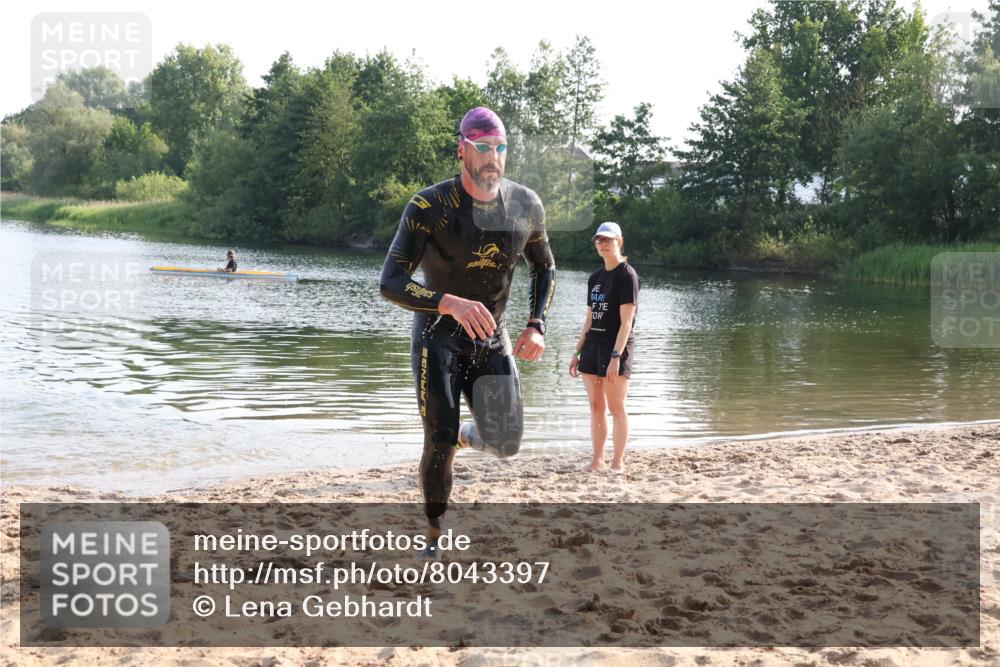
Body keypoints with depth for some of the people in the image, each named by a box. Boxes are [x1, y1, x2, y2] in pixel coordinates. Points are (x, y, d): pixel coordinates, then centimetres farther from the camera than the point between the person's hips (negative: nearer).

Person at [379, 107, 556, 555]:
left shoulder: (526, 206, -6)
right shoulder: (429, 206, -20)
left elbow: (544, 269, 13)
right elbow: (390, 284, -26)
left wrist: (536, 325, -3)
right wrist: (451, 303, -43)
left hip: (492, 339, 4)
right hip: (438, 337, -3)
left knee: (506, 444, -6)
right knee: (440, 446, -6)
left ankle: (464, 433, 31)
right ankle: (435, 538, 17)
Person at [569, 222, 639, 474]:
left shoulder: (627, 275, -8)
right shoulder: (595, 278, 14)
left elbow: (626, 322, -14)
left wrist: (616, 356, -21)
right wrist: (577, 353, 13)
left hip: (616, 347, -7)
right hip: (593, 345, 7)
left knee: (616, 407, -2)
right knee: (595, 406, 9)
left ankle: (618, 462, 5)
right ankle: (597, 460, 16)